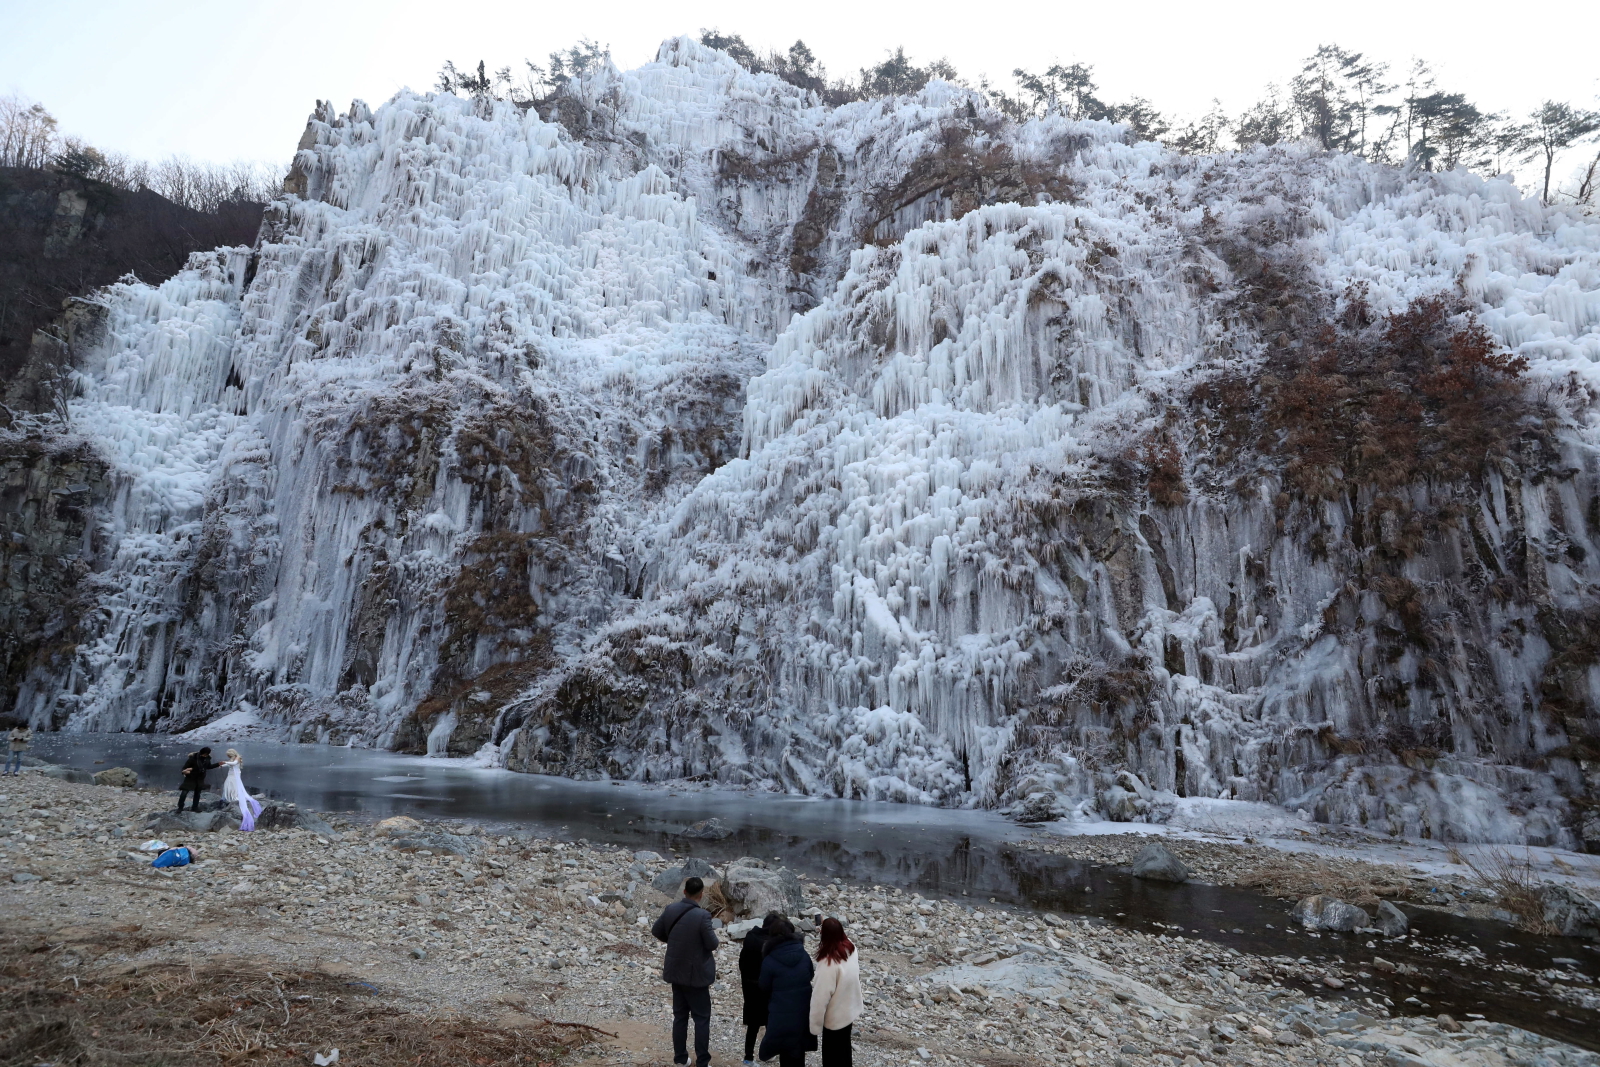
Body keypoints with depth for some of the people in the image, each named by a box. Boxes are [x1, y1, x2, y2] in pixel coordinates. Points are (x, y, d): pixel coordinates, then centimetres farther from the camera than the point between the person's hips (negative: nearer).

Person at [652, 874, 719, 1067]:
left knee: (680, 1016, 17)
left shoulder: (670, 910, -6)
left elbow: (656, 931, 6)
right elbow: (712, 944, -20)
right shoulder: (702, 915, -24)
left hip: (675, 972, 5)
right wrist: (714, 937, 2)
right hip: (696, 974, -5)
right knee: (702, 1017, 7)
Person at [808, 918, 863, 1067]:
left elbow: (821, 997, -26)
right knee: (844, 1049, 26)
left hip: (835, 1017, -7)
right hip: (850, 1010, 7)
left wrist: (815, 1024, -16)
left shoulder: (829, 963, -33)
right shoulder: (850, 949, -11)